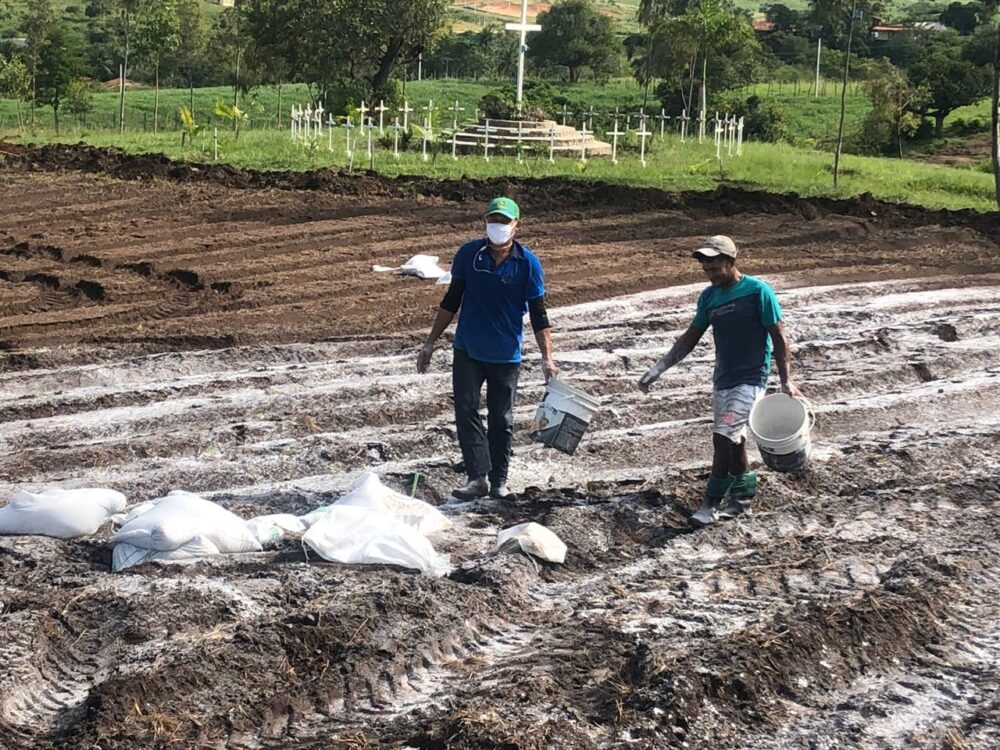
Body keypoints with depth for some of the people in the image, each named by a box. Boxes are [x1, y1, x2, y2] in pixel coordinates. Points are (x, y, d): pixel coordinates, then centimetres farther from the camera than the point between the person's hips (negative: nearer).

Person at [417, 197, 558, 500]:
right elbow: (451, 300, 6)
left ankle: (499, 480, 19)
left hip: (506, 355, -1)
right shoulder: (468, 254, -4)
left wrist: (547, 358, -11)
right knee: (465, 411, -6)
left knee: (501, 419, 8)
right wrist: (431, 343, 7)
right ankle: (478, 477, -3)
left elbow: (538, 314, -4)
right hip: (467, 350, 1)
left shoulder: (528, 263, -9)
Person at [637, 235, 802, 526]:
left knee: (723, 437, -14)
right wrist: (658, 369, 6)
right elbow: (691, 337, 12)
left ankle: (711, 503, -5)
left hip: (751, 379, -6)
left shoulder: (758, 291, -13)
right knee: (734, 440, 13)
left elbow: (778, 337, -10)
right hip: (723, 379, 7)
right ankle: (743, 494, 28)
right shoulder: (709, 296, 5)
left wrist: (786, 381, -14)